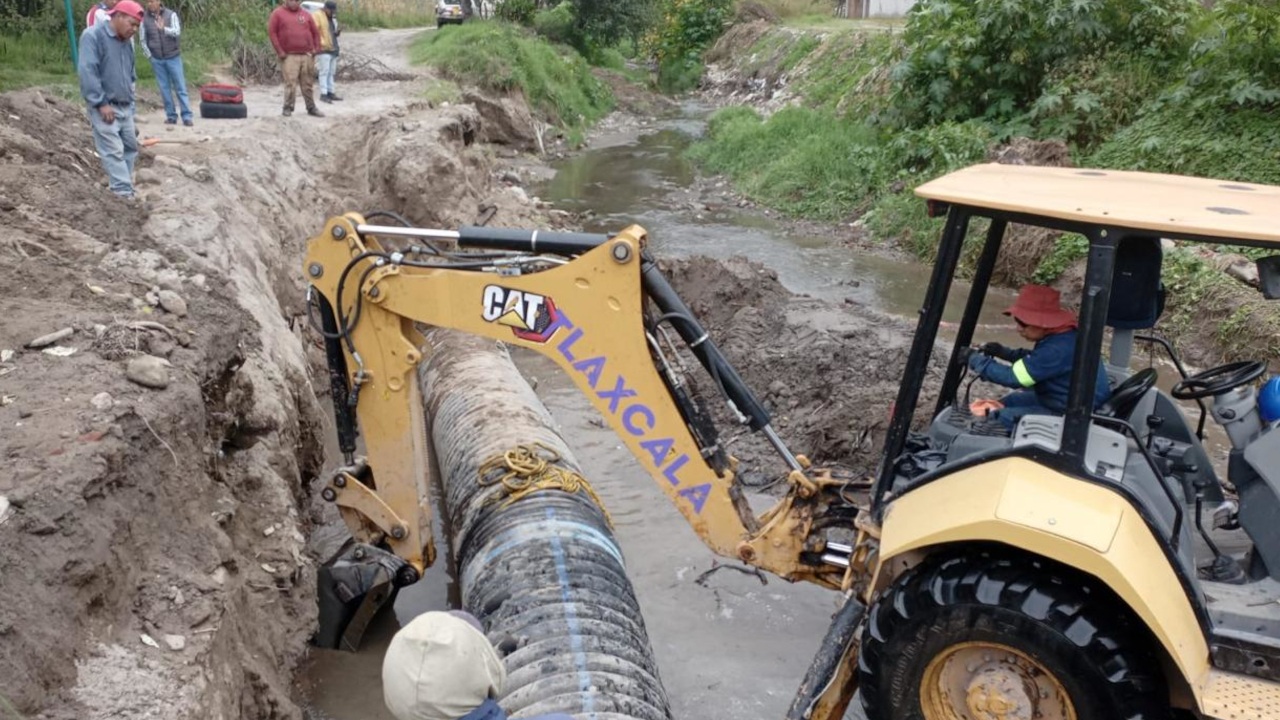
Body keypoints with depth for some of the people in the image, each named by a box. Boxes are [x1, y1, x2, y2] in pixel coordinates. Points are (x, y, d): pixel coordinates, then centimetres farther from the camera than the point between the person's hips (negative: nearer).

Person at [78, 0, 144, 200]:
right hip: (104, 107, -8)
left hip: (125, 106, 8)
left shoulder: (127, 41, 12)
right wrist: (101, 103, -21)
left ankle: (124, 186, 20)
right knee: (113, 151, -12)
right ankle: (124, 193, -16)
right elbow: (87, 71, -19)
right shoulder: (93, 35, -12)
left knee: (130, 147, 11)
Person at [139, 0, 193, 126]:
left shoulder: (171, 15, -3)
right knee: (164, 89, 4)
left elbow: (177, 32, -17)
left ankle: (186, 116, -2)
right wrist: (149, 56, 1)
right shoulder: (145, 18, 1)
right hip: (157, 59, 2)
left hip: (173, 57, -2)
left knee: (180, 88, -2)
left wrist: (164, 29, -33)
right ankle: (171, 116, 9)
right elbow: (143, 39, 5)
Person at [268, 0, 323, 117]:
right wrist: (279, 51, -7)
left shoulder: (306, 15, 13)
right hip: (289, 56, -3)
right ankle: (288, 108, -1)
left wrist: (316, 48, 6)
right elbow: (272, 32, -2)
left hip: (307, 55, 3)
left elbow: (315, 32, 17)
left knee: (308, 84, 8)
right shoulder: (277, 13, 3)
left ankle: (311, 108, 16)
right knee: (290, 83, -10)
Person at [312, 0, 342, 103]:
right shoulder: (317, 15, -8)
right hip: (323, 49, -8)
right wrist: (321, 43, -24)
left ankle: (330, 93, 13)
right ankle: (323, 94, -9)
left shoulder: (332, 18, 19)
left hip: (333, 48, 8)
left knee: (331, 72, 9)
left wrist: (338, 32, 4)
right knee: (324, 72, -10)